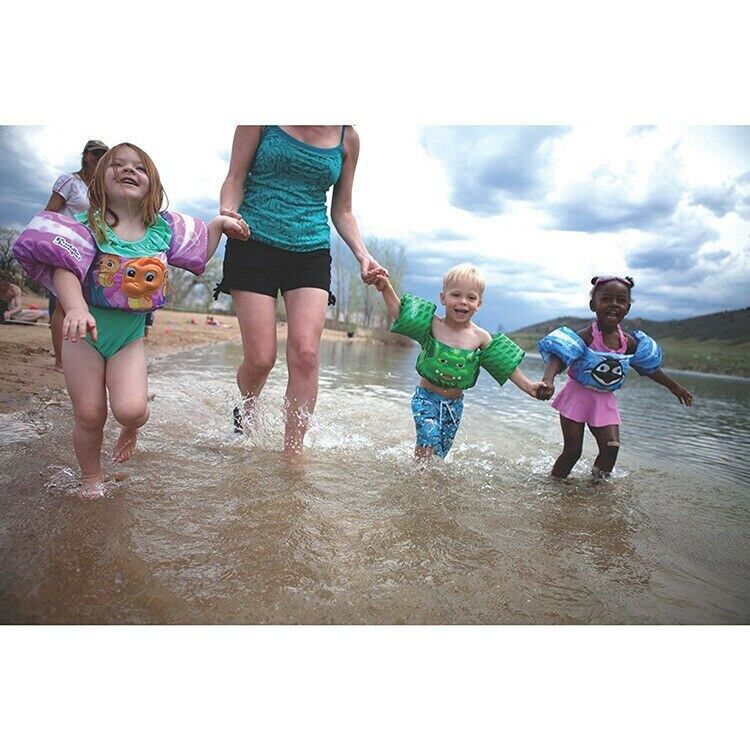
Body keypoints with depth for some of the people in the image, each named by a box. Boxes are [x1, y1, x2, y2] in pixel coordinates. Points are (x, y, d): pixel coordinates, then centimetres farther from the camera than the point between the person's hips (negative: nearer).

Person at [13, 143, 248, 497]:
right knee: (89, 416, 3)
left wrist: (219, 223, 11)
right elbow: (65, 267, -26)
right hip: (86, 332, -1)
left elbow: (199, 253, 18)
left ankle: (133, 427, 21)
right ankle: (91, 479, 30)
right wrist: (76, 308, -43)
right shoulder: (89, 225, -11)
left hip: (131, 335, 1)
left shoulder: (164, 228, -1)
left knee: (130, 409, -19)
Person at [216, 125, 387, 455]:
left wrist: (363, 254, 3)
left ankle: (293, 452, -4)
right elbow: (235, 178, 4)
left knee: (305, 354, -13)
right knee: (260, 358, -7)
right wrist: (227, 214, -17)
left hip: (312, 255, 2)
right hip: (255, 245, -2)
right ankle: (245, 411, 26)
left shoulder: (347, 137, 13)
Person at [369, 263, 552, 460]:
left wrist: (529, 387, -8)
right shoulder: (433, 325, -13)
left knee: (441, 452, 12)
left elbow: (506, 365, -2)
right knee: (428, 442, -19)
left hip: (454, 404, 3)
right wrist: (386, 288, -37)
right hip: (426, 398, -3)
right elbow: (398, 312, -21)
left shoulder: (481, 337, -7)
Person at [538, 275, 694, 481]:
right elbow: (558, 357, -36)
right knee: (572, 450, -3)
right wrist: (548, 380, -57)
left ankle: (597, 483, 14)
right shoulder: (586, 337, -20)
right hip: (578, 396, -5)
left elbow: (649, 367, 16)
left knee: (611, 447, -9)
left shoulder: (628, 343, -1)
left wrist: (675, 387, 26)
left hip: (605, 401, 5)